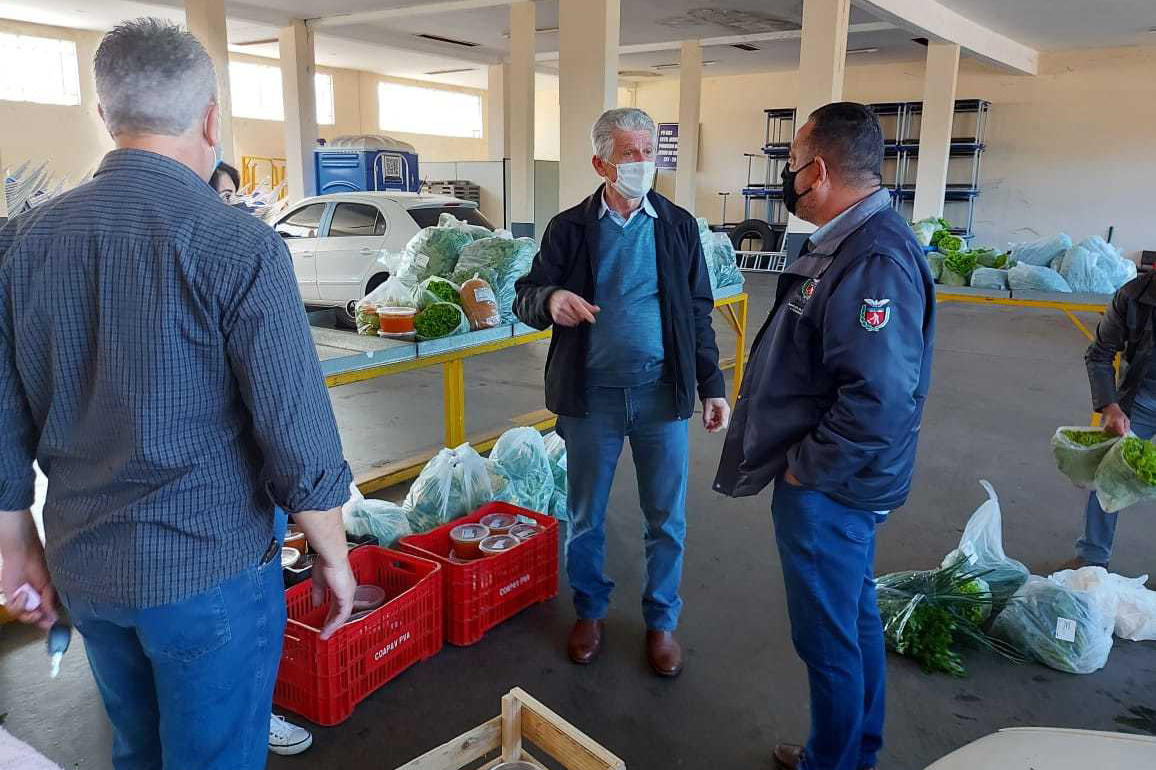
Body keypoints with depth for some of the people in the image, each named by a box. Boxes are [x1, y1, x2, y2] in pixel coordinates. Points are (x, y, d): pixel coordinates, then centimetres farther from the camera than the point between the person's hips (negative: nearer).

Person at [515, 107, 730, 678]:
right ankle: (590, 610, 35)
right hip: (591, 395, 0)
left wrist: (711, 386, 4)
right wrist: (550, 299, -23)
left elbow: (698, 311, 8)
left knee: (667, 519, 9)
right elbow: (525, 297, 2)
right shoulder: (571, 227, 1)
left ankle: (661, 621, 30)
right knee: (585, 516, 13)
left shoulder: (678, 225, 5)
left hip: (662, 394, 1)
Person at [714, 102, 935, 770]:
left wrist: (805, 468, -20)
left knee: (829, 637, 7)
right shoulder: (848, 242, 8)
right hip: (845, 483, 11)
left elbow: (879, 399, -33)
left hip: (828, 490, -11)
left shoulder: (874, 260, -25)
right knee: (855, 613, 24)